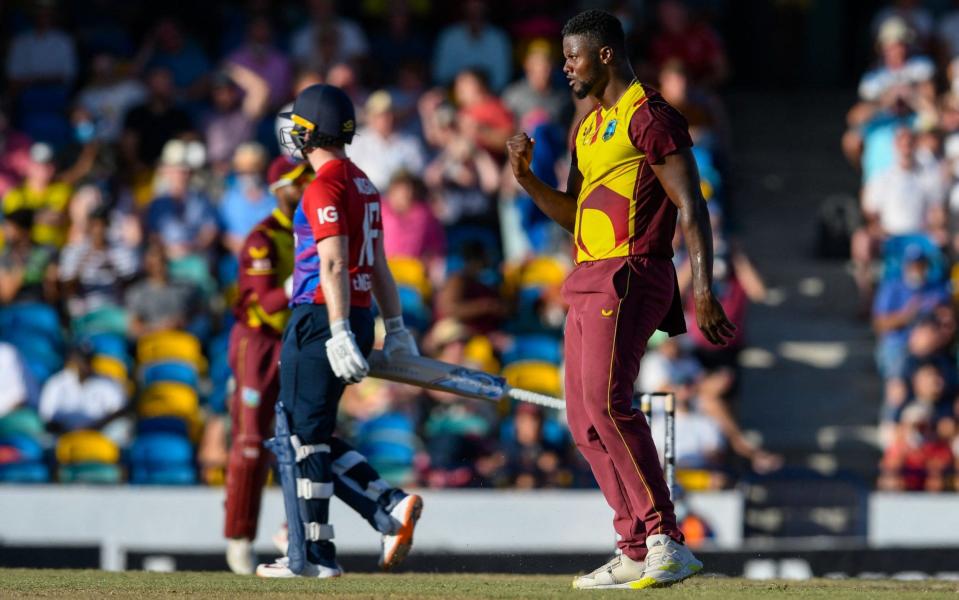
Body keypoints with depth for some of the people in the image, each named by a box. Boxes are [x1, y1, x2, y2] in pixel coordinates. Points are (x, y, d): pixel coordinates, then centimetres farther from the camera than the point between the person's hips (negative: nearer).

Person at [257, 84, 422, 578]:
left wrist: (339, 333, -26)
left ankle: (313, 555, -2)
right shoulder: (363, 185, 16)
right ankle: (391, 505, 2)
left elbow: (335, 264, -21)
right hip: (357, 318, 9)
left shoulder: (324, 186, -12)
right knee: (311, 435, 15)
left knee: (303, 435, -2)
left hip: (321, 319, -9)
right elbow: (378, 264, 19)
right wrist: (395, 328, 22)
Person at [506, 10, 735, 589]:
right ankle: (638, 552, 10)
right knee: (585, 418, 7)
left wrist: (703, 287, -23)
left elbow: (691, 205, -14)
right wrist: (527, 177, 9)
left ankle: (667, 539, -25)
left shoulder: (650, 117, -8)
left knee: (606, 401, -23)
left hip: (630, 277, -10)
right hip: (588, 282, 10)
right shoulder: (590, 128, 21)